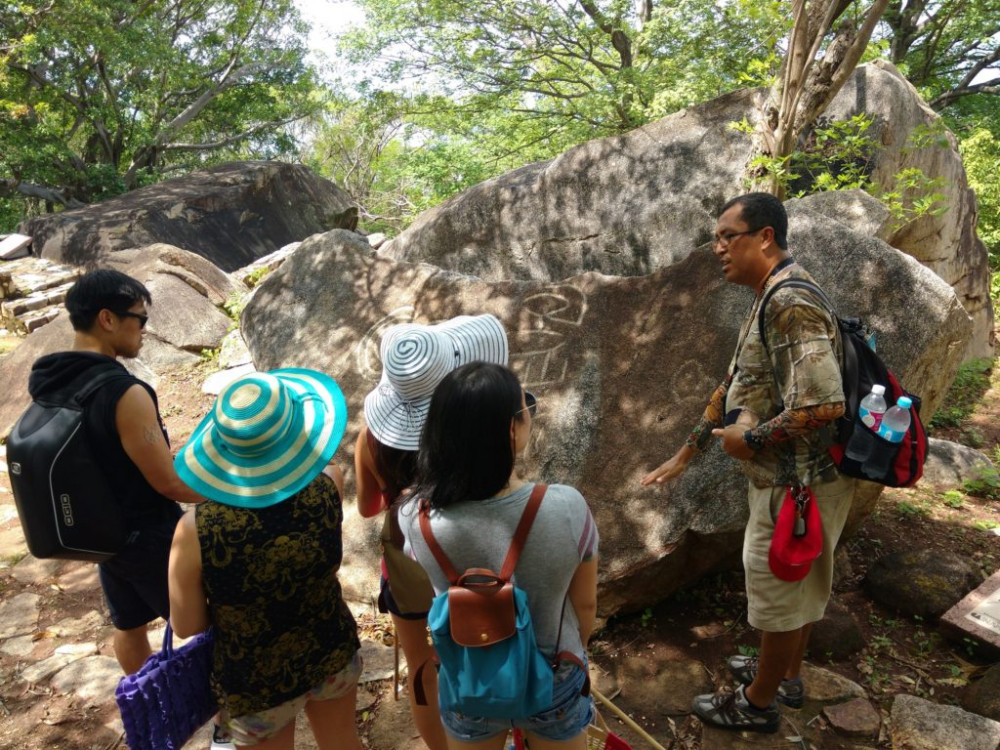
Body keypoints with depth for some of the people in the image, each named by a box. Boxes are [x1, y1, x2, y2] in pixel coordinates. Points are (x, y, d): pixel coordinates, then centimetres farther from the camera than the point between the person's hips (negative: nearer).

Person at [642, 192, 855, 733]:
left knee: (780, 592, 9)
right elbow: (735, 386, 14)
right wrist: (686, 452, 17)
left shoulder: (790, 304, -25)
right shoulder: (772, 299, 9)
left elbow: (824, 404, -35)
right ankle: (784, 674, 46)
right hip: (790, 478, 9)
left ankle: (757, 703, 31)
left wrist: (750, 439, -19)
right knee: (800, 586, 24)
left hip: (797, 484, -9)